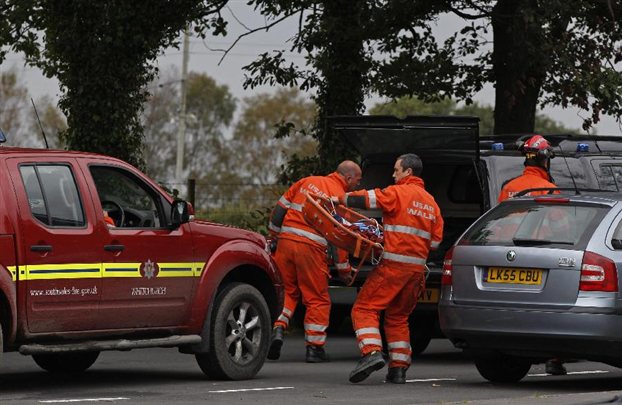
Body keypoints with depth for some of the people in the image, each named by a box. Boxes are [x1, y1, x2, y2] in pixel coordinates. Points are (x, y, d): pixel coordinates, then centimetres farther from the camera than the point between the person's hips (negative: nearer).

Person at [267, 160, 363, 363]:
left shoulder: (307, 182, 13)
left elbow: (281, 207, 14)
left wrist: (273, 234, 25)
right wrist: (345, 270, 6)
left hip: (286, 241, 4)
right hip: (311, 248, -4)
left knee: (286, 291, 16)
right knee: (318, 299, 7)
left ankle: (278, 328, -6)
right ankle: (315, 347, 8)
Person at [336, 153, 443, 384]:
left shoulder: (399, 193, -5)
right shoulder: (431, 203, 18)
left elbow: (369, 199, -13)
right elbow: (436, 240, 17)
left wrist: (341, 199, -1)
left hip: (394, 263, -7)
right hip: (418, 266, 7)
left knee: (365, 308, -4)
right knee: (398, 316, 17)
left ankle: (371, 352, -24)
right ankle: (399, 369, 11)